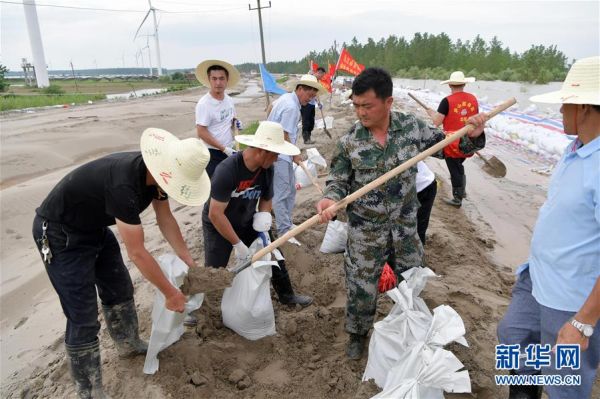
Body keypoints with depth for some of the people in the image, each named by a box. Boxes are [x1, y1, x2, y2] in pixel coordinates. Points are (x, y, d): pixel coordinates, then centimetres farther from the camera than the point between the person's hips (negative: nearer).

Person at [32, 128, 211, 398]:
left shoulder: (156, 172, -13)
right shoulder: (123, 185, -39)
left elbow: (166, 220, 2)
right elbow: (137, 253, -30)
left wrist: (189, 261, -1)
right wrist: (170, 293, -19)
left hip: (94, 228, 8)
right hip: (59, 234, -8)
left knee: (119, 288, 18)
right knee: (83, 318, -6)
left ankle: (129, 344, 41)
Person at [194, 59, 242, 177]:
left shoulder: (229, 100, 4)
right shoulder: (204, 104, -17)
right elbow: (201, 132, -18)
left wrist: (235, 122, -3)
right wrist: (224, 148, -20)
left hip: (229, 149, 7)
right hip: (212, 152, -7)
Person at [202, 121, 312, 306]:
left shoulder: (267, 168, -15)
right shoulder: (227, 171, -34)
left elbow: (266, 199, 2)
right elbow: (215, 214, -31)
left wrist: (263, 219, -16)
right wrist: (238, 244, -27)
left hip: (247, 222, 6)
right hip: (218, 226, -6)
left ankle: (286, 295, 31)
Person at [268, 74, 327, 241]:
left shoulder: (287, 98, 11)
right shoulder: (291, 107, -20)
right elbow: (284, 136, -22)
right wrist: (295, 155, -9)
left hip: (282, 153, 11)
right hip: (279, 155, -11)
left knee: (290, 189, 16)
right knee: (281, 194, -6)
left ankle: (285, 222, 27)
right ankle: (284, 231, -1)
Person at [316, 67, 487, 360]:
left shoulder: (412, 126, -8)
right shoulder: (349, 142, -12)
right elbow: (338, 181, -4)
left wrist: (471, 137, -14)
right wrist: (330, 199, -26)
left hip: (405, 227, 3)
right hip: (366, 232, -2)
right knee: (361, 288, 9)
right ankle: (357, 334, 39)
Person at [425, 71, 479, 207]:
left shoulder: (447, 101, -14)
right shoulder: (473, 99, 2)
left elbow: (437, 122, -14)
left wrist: (431, 113, 5)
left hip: (452, 142, -5)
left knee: (454, 169, 6)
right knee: (459, 165, 25)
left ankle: (457, 199, 16)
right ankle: (462, 190, 32)